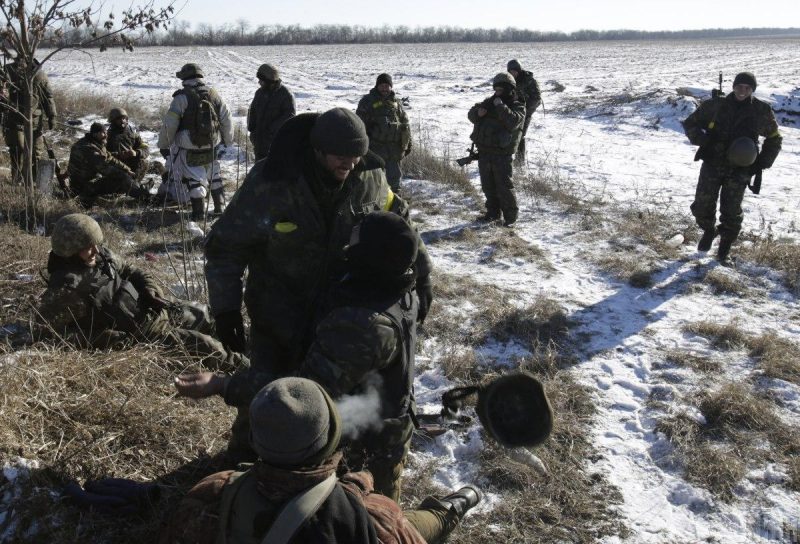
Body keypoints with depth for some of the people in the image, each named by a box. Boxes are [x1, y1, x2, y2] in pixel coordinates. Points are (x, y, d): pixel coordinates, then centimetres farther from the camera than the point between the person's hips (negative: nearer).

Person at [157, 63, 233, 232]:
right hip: (212, 148, 4)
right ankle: (220, 207, 34)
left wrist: (163, 146, 1)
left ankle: (198, 217, -11)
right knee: (214, 176, 23)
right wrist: (227, 141, 23)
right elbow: (227, 121, 9)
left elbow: (169, 125, -11)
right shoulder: (215, 96, 3)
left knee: (195, 181, -3)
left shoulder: (182, 98, -12)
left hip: (189, 151, -4)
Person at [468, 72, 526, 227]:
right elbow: (471, 114, 13)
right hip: (484, 151, 6)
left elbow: (513, 122, -23)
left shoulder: (518, 106, -3)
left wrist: (501, 106, -21)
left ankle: (510, 216, 5)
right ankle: (493, 212, 27)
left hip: (502, 154, -6)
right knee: (488, 185, 14)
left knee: (504, 186, -6)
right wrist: (478, 112, -9)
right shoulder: (490, 101, 15)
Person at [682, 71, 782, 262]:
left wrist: (762, 164, 3)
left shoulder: (762, 111, 1)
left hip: (739, 170, 0)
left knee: (731, 212, -2)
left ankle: (725, 248, 20)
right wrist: (704, 141, -13)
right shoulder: (715, 106, -1)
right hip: (712, 165, 1)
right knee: (702, 207, -1)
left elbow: (774, 139, 15)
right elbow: (690, 123, 7)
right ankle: (709, 230, 31)